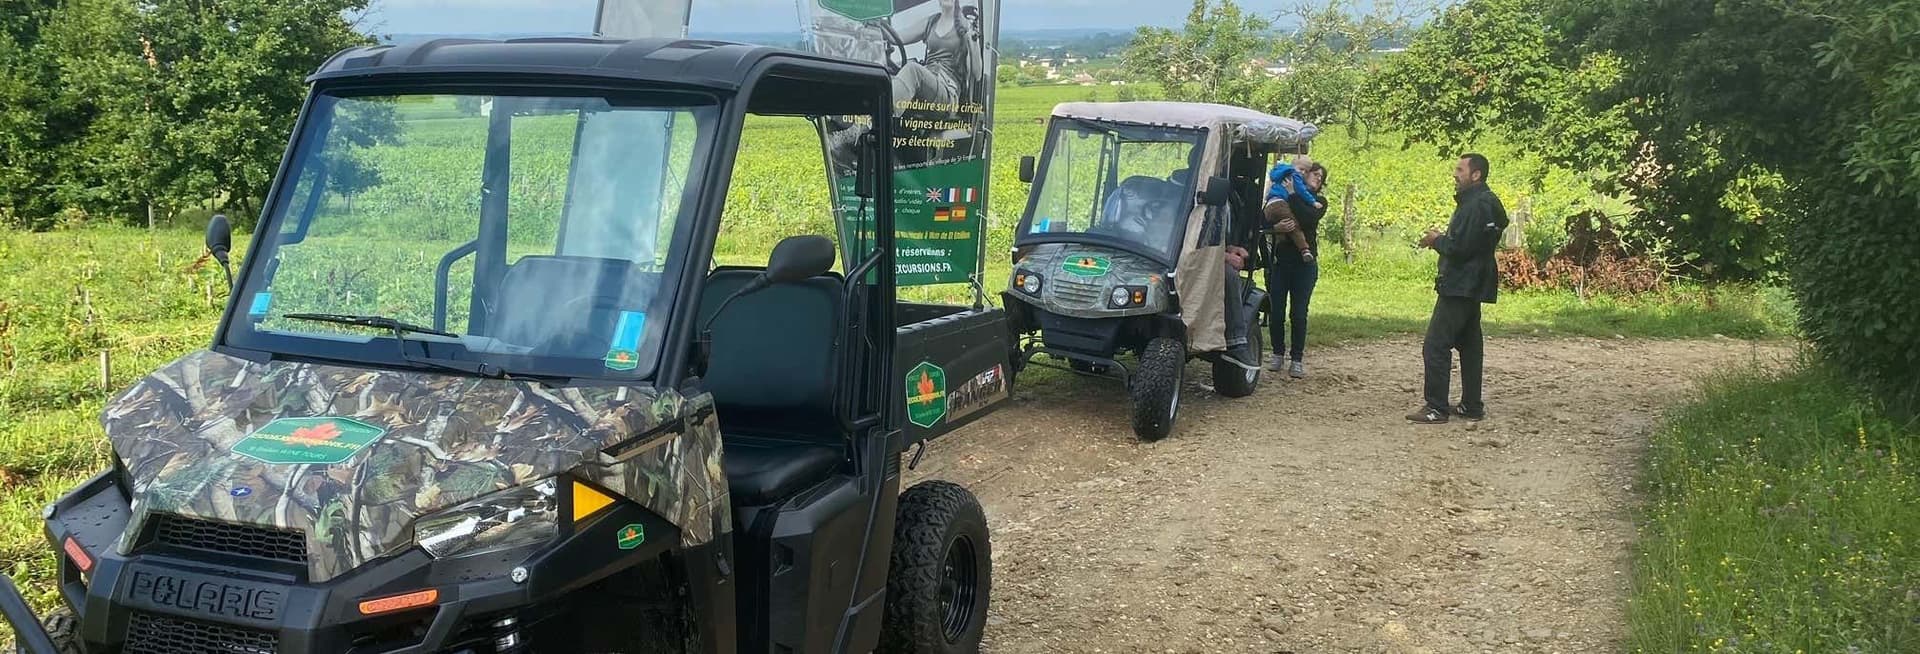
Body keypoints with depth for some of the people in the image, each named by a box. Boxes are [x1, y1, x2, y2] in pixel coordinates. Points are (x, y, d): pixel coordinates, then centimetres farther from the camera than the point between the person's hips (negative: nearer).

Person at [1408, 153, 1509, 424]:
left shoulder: (1477, 205, -18)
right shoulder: (1482, 201, 15)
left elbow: (1460, 247, -24)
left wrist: (1437, 240, -7)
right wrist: (1441, 239, 6)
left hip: (1461, 287, -11)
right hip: (1470, 286, 11)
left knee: (1436, 346, -9)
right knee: (1469, 345, 14)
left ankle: (1436, 408, -9)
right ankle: (1471, 405, 19)